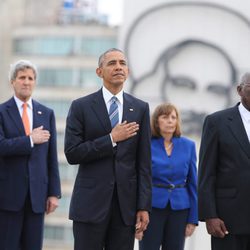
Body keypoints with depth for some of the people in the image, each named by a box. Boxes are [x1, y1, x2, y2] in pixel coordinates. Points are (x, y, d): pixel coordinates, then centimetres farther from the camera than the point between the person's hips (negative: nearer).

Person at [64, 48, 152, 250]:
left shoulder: (140, 108, 9)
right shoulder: (81, 107, 2)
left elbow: (144, 162, 5)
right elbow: (72, 153, -5)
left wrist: (144, 206, 0)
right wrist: (111, 139, -11)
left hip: (126, 203, 2)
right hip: (91, 201, -2)